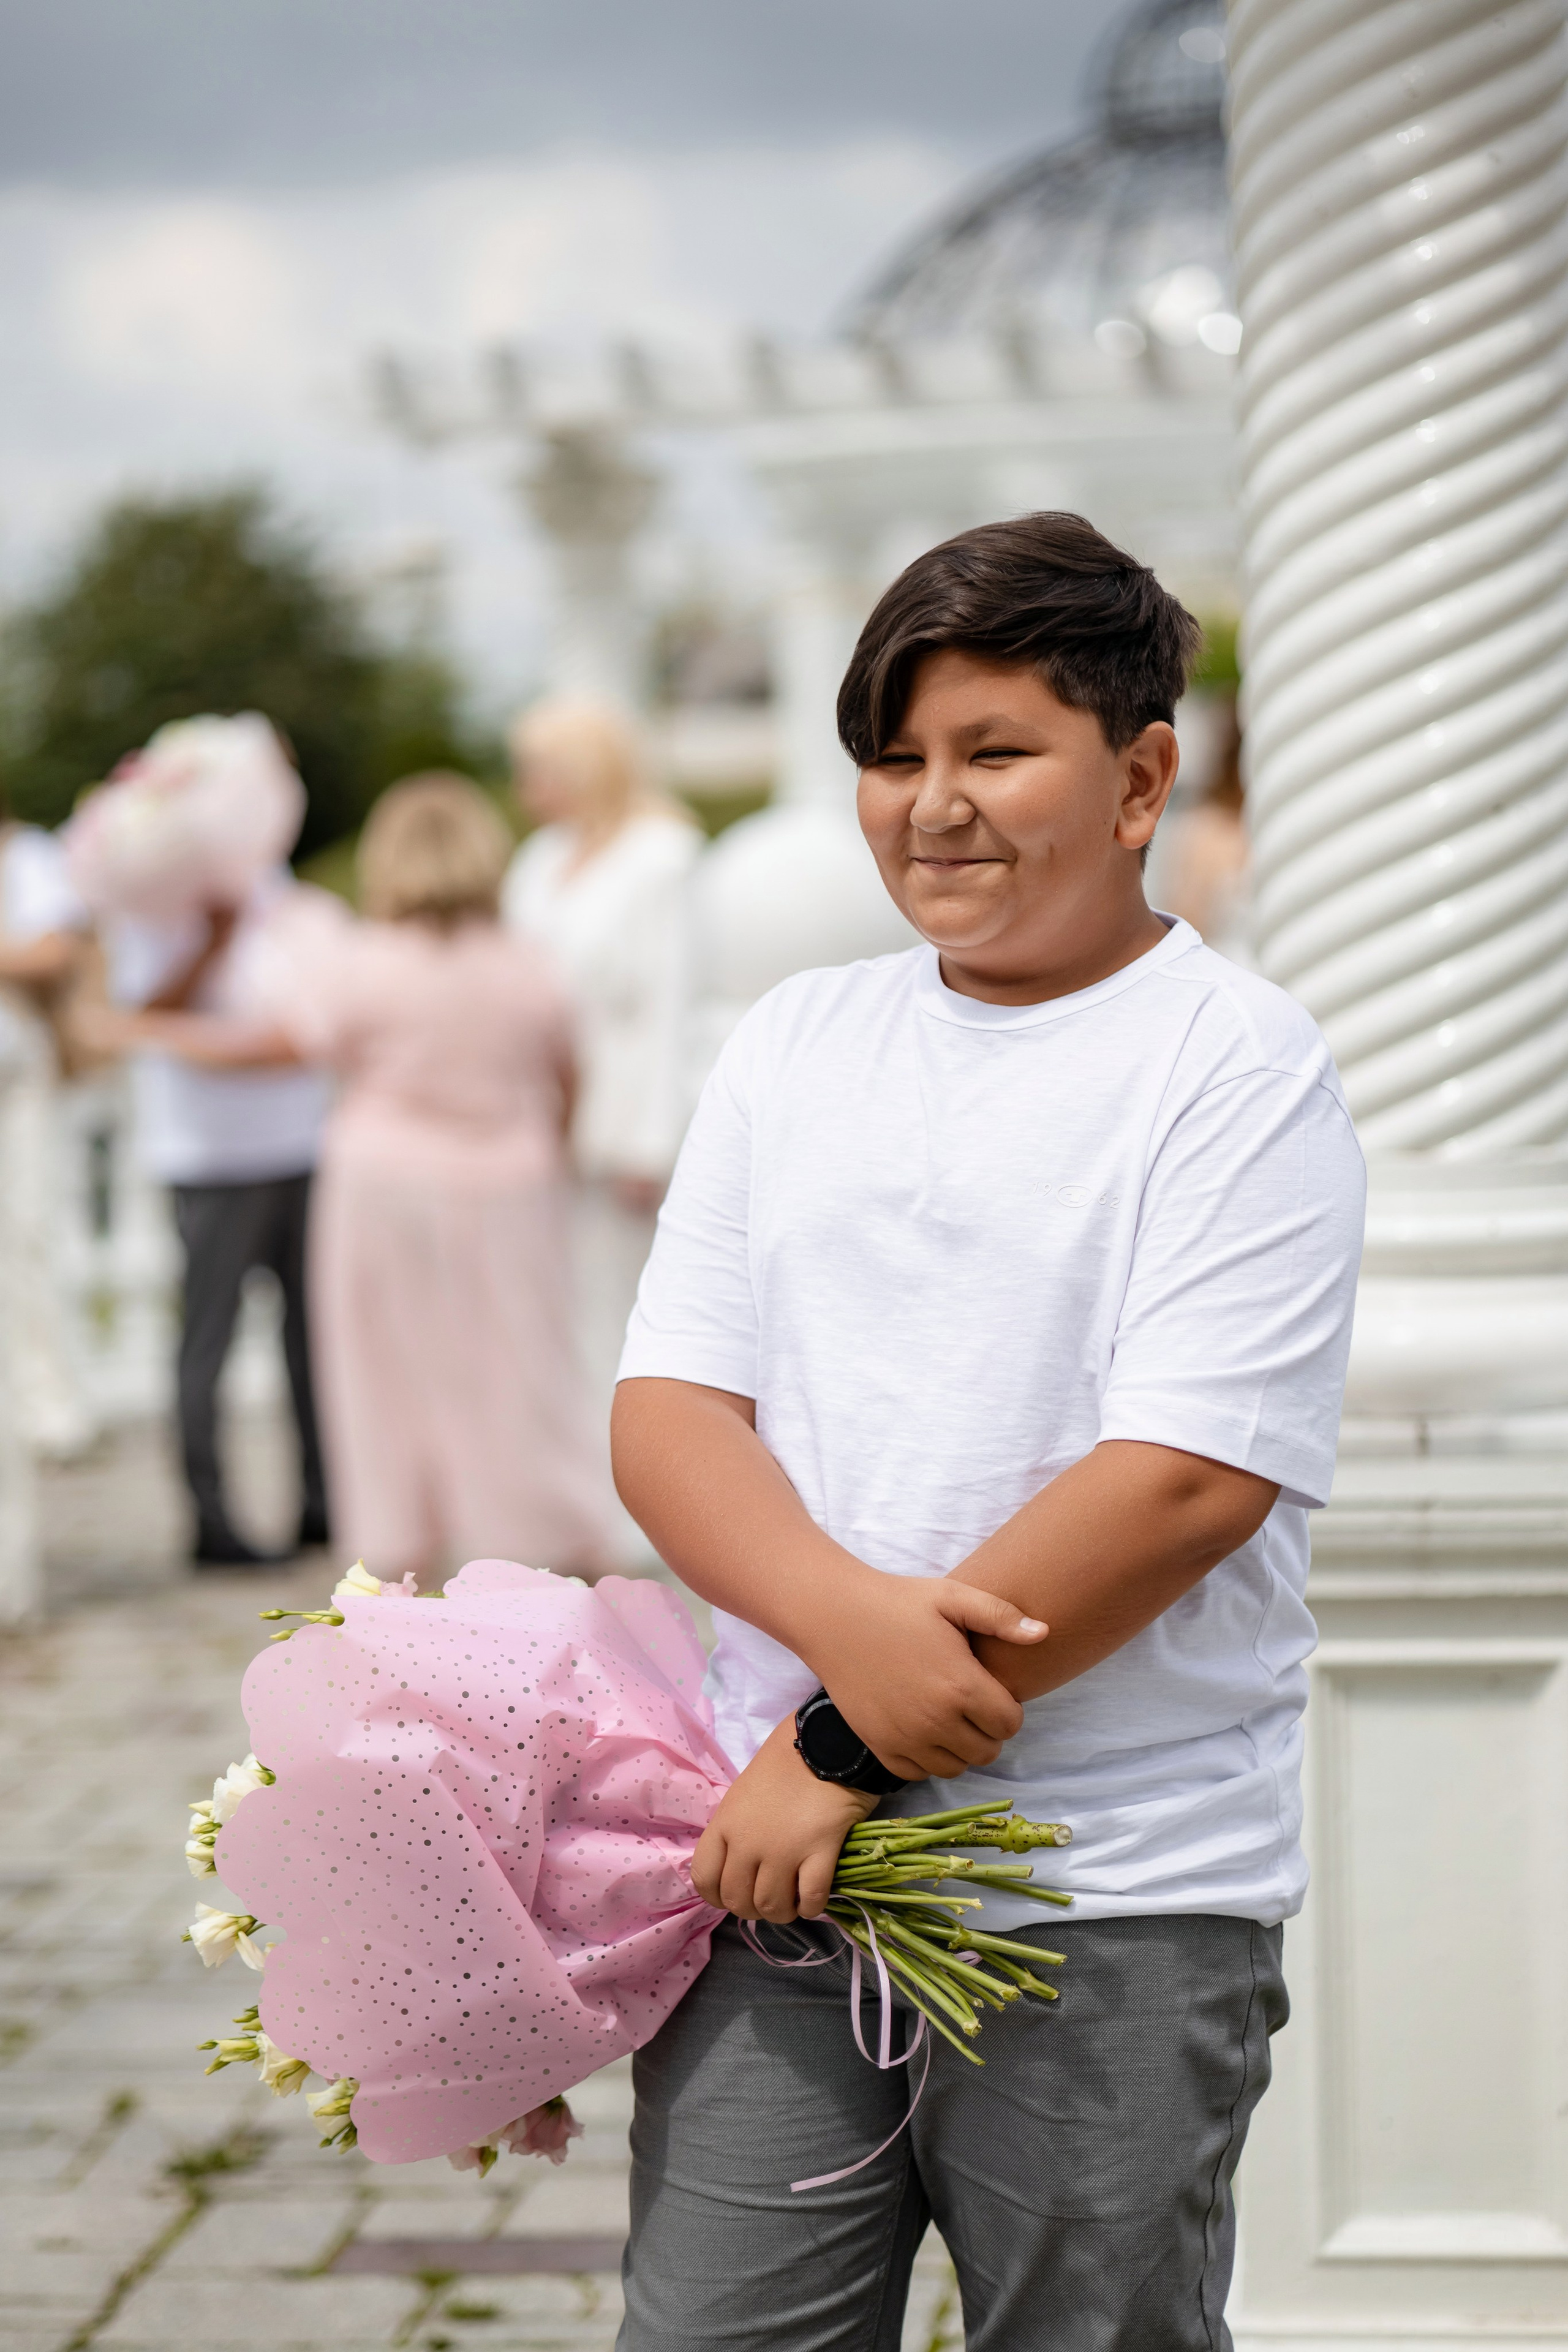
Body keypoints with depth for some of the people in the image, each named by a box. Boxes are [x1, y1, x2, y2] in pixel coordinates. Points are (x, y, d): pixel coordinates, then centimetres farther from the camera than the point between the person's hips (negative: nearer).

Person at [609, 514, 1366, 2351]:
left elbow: (1184, 1482, -14)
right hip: (780, 1866, 4)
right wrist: (851, 1622, -15)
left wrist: (844, 1754, -14)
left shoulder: (1239, 1072, -5)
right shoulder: (795, 1045, 11)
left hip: (1114, 1915, -4)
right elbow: (666, 1413, 5)